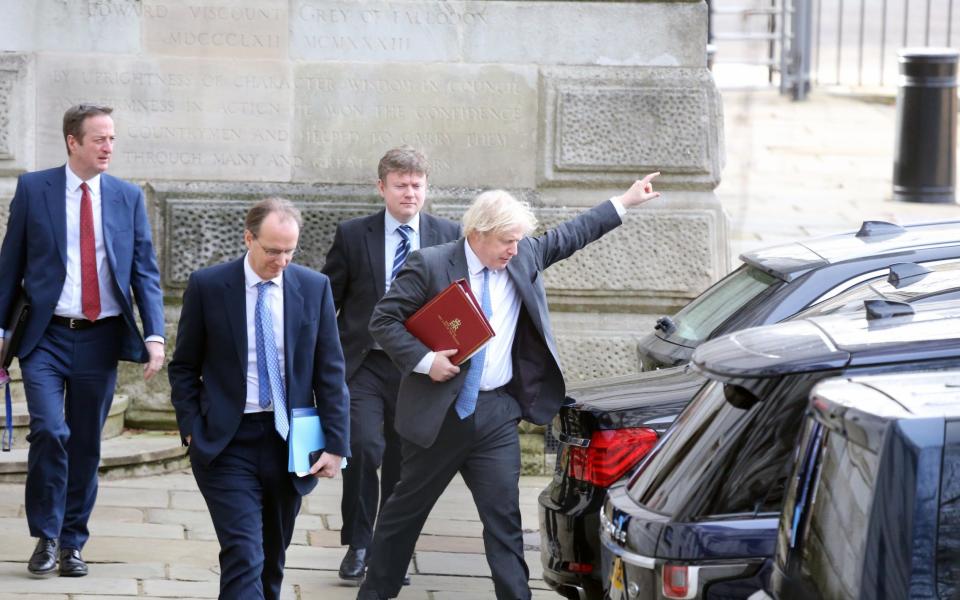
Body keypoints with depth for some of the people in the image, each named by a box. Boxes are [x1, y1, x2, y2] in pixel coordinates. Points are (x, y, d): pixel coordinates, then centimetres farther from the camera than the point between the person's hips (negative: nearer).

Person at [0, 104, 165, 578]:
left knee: (86, 445, 7)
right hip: (45, 336, -2)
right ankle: (46, 537, 1)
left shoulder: (128, 197, 6)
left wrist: (154, 335, -7)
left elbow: (145, 271, 5)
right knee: (49, 431, -16)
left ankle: (72, 542, 20)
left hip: (100, 338, 2)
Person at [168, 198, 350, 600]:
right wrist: (192, 430, -5)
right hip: (227, 443, -3)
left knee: (272, 559, 14)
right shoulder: (207, 286, -4)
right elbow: (184, 368, 4)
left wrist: (336, 444, -2)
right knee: (243, 556, -14)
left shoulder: (314, 288, 1)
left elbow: (330, 372, 3)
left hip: (289, 441, 3)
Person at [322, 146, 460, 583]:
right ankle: (357, 545, -6)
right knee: (364, 446, -19)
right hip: (364, 364, -2)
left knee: (404, 463, 8)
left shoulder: (448, 235, 4)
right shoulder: (353, 235, 0)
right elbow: (327, 300, 5)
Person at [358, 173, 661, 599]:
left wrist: (625, 202, 17)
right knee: (408, 508, 10)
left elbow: (569, 236, 18)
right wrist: (424, 360, -19)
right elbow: (383, 320, -9)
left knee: (504, 516, -1)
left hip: (497, 412, 3)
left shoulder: (524, 258, 6)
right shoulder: (430, 265, -10)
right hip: (439, 412, -3)